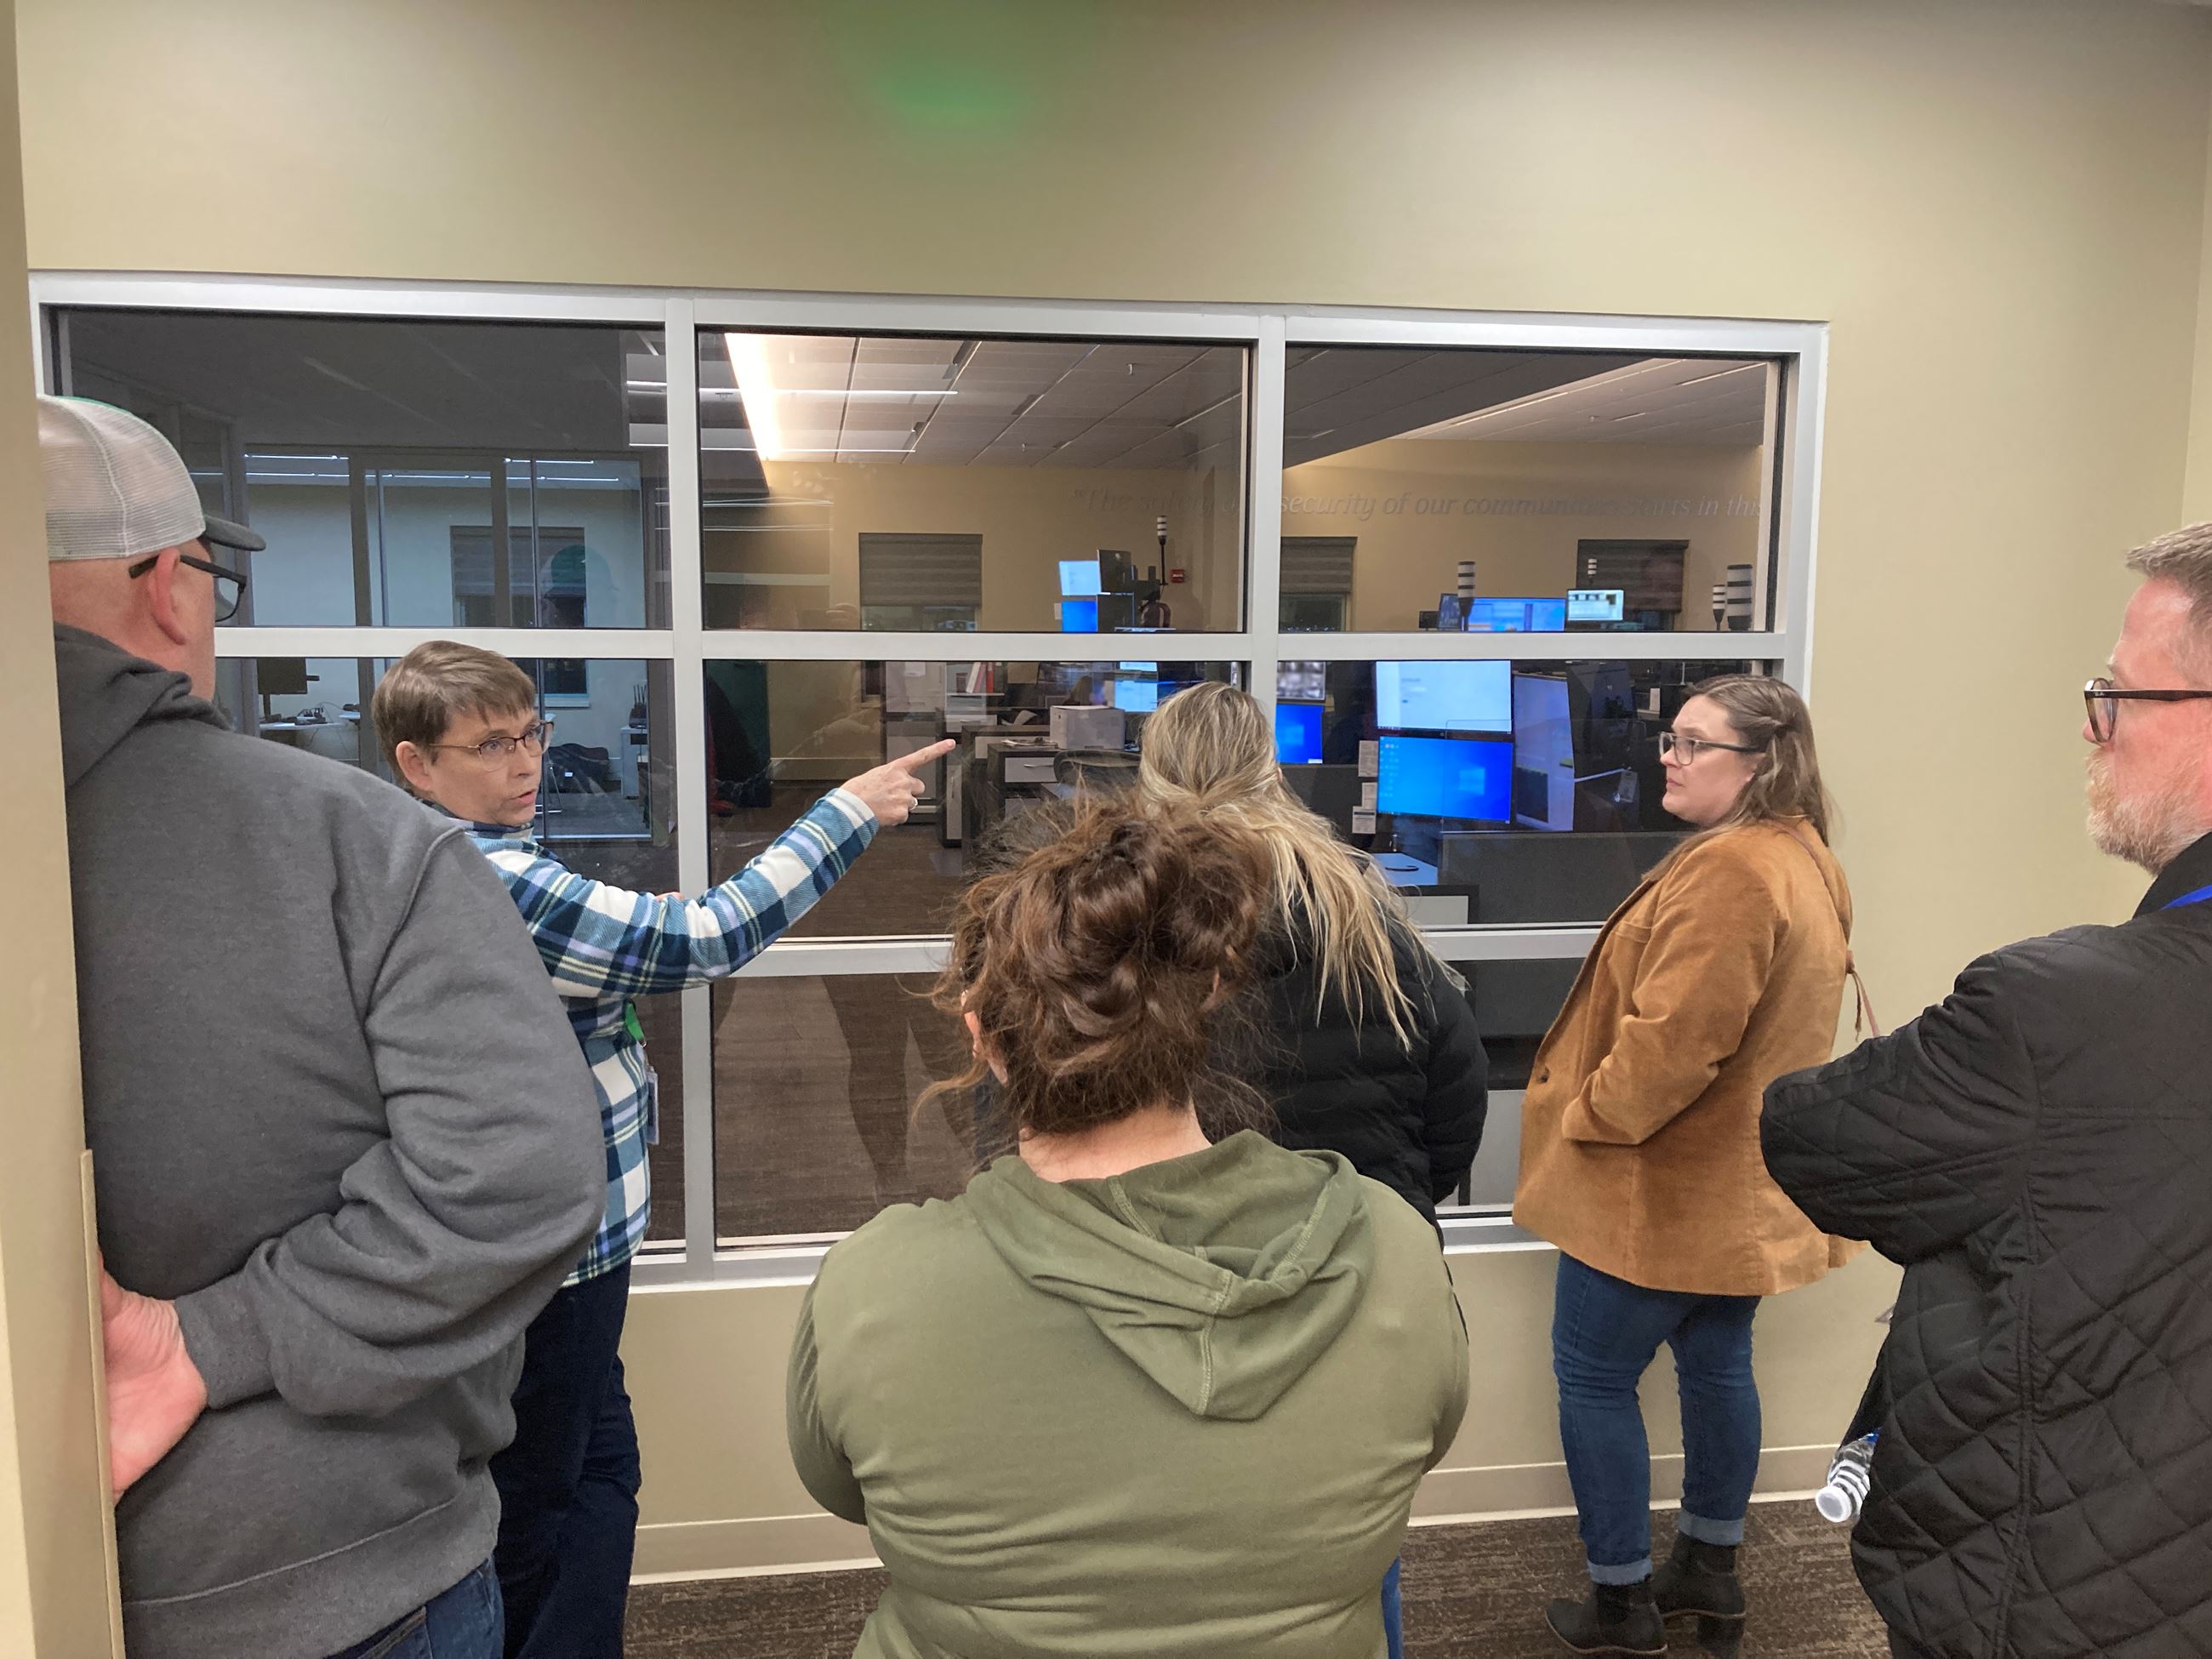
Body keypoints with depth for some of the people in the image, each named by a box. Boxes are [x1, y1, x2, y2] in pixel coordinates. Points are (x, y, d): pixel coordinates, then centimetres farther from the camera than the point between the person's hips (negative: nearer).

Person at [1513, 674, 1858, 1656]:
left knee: (1593, 1380, 4)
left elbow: (1671, 1040, -29)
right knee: (1717, 1361, 20)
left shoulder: (1728, 870, -26)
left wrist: (1586, 1117, -15)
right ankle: (1709, 1572, 35)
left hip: (1666, 1189, -10)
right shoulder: (1807, 862, 9)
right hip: (1744, 1184, 10)